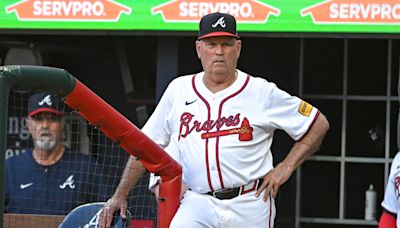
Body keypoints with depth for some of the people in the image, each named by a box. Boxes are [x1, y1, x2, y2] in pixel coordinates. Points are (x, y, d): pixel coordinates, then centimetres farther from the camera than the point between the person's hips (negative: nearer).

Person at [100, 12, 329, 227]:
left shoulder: (263, 92, -1)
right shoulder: (179, 90, 7)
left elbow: (319, 124, 5)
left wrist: (286, 168, -3)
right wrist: (120, 195, 6)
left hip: (250, 206, -1)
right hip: (197, 203, 1)